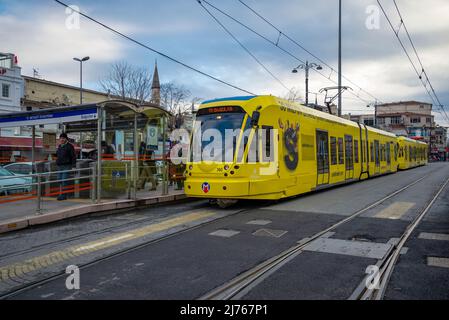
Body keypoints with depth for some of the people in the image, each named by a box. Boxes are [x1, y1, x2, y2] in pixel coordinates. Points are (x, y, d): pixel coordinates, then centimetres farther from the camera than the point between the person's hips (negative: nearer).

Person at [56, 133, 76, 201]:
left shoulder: (70, 146, -7)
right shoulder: (60, 146, 15)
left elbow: (73, 156, -9)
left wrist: (73, 165, -16)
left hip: (67, 166, -7)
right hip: (59, 166, 7)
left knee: (64, 180, -10)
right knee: (60, 180, 6)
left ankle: (63, 195, -7)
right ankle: (61, 194, 12)